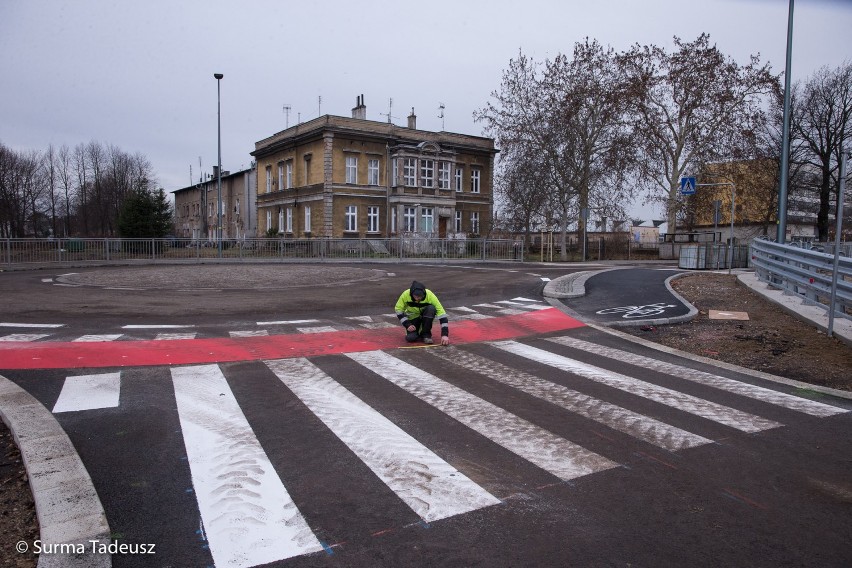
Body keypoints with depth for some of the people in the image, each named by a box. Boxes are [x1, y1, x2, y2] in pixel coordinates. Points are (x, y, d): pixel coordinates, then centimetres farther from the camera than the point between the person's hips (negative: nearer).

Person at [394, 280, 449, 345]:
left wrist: (444, 334, -39)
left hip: (426, 315, 0)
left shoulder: (430, 295, -31)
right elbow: (398, 309, -13)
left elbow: (441, 313, -32)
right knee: (410, 338, -23)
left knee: (431, 309, -33)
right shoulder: (406, 294, -27)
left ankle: (426, 334, -14)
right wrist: (407, 325, -22)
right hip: (413, 317, 0)